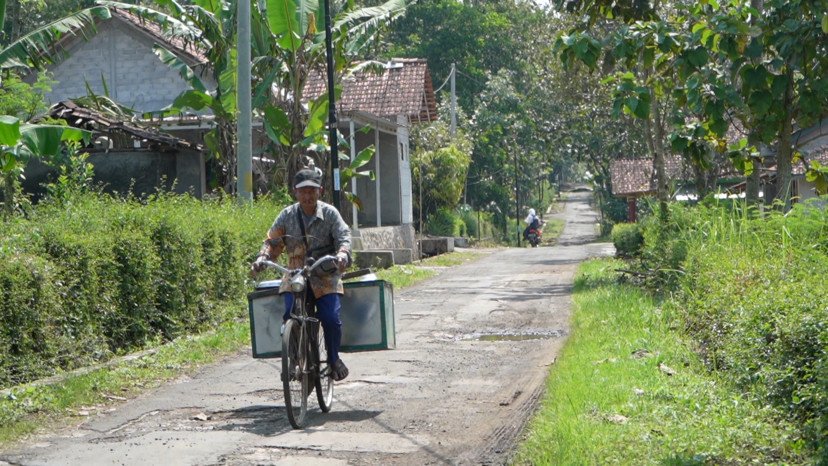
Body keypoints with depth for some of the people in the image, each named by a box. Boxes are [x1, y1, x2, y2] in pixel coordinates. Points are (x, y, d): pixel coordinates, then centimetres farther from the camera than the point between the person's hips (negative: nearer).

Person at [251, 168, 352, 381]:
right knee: (290, 316, -19)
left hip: (325, 277, -1)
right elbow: (273, 242, 7)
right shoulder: (287, 215, 6)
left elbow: (343, 236, -9)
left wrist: (343, 254, -31)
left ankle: (333, 358, 11)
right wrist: (262, 258, -13)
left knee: (331, 318, -16)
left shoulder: (330, 213, 1)